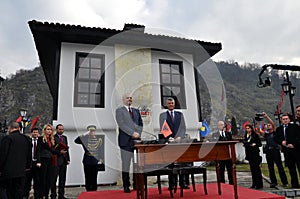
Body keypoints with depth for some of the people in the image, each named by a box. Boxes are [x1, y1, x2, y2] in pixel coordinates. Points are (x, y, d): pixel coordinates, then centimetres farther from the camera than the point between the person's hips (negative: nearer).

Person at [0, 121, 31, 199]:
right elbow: (29, 154, 14)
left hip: (8, 172, -4)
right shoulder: (26, 139, 7)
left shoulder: (7, 138, -10)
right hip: (21, 171, 4)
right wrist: (27, 166, 22)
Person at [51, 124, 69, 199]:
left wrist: (68, 159, 10)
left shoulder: (65, 137, 15)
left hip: (64, 160, 6)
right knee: (54, 178, 2)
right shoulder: (53, 137, -6)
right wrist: (59, 152, -21)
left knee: (62, 179, 11)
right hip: (56, 160, -6)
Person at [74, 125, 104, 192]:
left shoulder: (99, 140, 5)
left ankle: (94, 190, 14)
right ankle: (88, 190, 13)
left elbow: (101, 151, 6)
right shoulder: (84, 139, 3)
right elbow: (76, 141, -12)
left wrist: (100, 159, -1)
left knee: (94, 177, 5)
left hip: (95, 161, 1)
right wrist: (84, 134, -17)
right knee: (88, 177, 3)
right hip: (87, 161, 0)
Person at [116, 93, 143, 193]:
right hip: (126, 141, -5)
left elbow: (140, 124, 16)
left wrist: (138, 134, -2)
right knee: (126, 164, 0)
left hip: (137, 140, 5)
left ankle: (136, 185, 17)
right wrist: (132, 133, -15)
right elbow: (121, 124, -9)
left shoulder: (136, 111, 19)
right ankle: (126, 186, 10)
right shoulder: (119, 110, 2)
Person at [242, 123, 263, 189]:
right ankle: (254, 184, 15)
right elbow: (244, 142, 4)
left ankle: (259, 184, -2)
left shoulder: (255, 135, -2)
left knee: (256, 168, -7)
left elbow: (260, 144, -2)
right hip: (249, 153, 5)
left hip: (255, 153, -5)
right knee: (252, 168, 8)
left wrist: (254, 145, -19)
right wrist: (250, 144, -12)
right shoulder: (246, 136, 14)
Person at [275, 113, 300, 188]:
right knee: (291, 168, 7)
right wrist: (281, 142, -10)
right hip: (286, 151, 3)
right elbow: (276, 139, 9)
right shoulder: (279, 129, 13)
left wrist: (293, 144, -15)